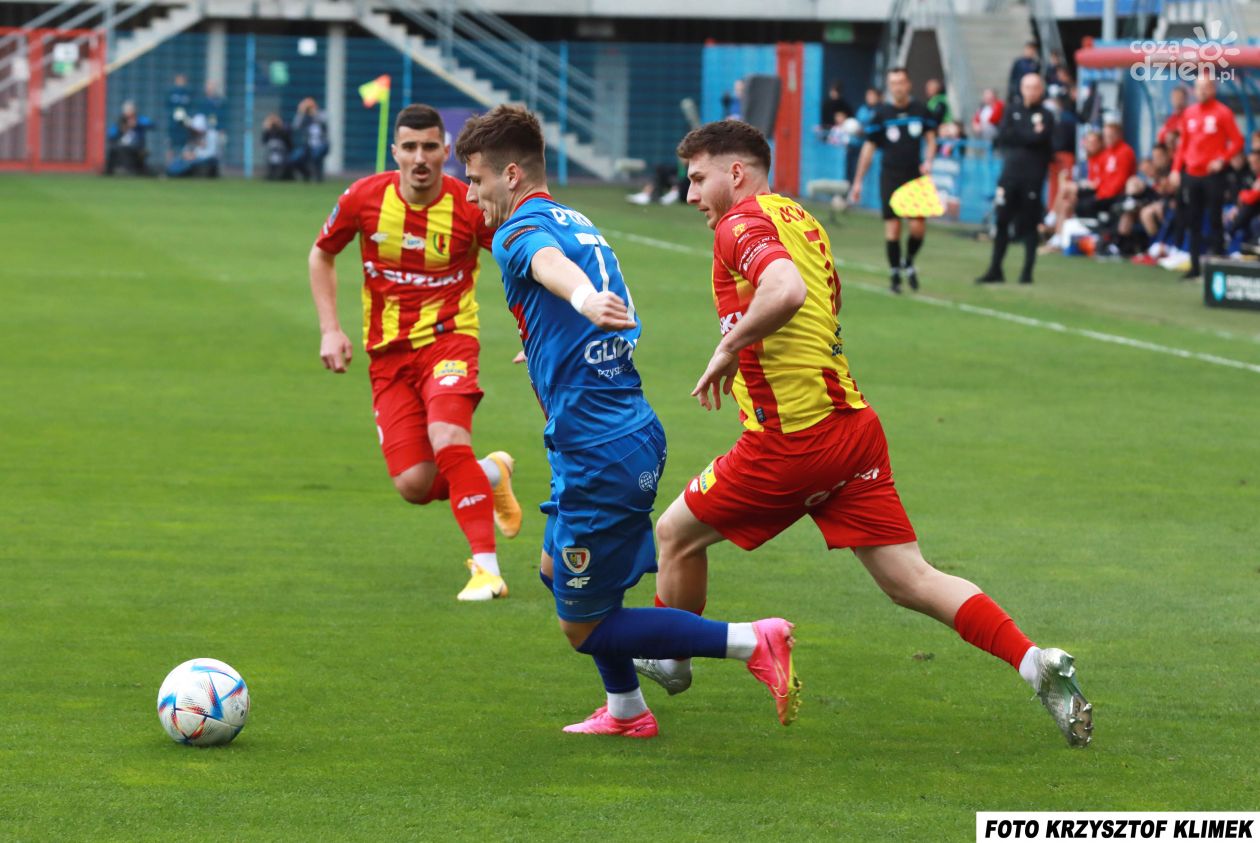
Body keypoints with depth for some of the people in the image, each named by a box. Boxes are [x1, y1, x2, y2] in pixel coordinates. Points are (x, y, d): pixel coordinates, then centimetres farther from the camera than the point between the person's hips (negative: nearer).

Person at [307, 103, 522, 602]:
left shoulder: (471, 206, -13)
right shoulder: (364, 199, -7)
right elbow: (322, 255, 12)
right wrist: (329, 330, 4)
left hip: (448, 340, -3)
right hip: (388, 352, 3)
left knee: (448, 441, -31)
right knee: (414, 485, -8)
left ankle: (487, 569, -23)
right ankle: (491, 475, 26)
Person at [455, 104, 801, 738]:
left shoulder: (520, 230, -12)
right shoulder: (578, 225, 16)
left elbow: (552, 262, -38)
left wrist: (584, 298, -61)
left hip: (600, 455, -10)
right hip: (635, 434, 10)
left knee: (583, 628, 1)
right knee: (557, 568, 29)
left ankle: (753, 643, -7)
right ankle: (626, 711, 36)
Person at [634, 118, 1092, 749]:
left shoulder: (742, 223, -10)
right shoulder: (799, 219, 18)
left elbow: (786, 292, -31)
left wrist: (729, 347, -19)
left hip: (792, 438, -8)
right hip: (852, 422, 8)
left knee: (676, 533, 15)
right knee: (911, 580, 2)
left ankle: (667, 659, 33)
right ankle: (1035, 663, -12)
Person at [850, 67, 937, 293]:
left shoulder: (920, 110, 3)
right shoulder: (882, 113, -1)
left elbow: (930, 138, 12)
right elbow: (869, 147, 3)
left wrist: (928, 160, -8)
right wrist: (858, 182, 2)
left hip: (915, 176, 1)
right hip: (890, 177, -1)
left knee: (918, 227, -6)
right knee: (892, 227, -5)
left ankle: (909, 263, 22)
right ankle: (894, 274, 7)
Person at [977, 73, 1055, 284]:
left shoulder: (1045, 116, 2)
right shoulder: (1013, 112, 13)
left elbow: (1039, 139, -14)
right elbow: (1002, 138, 0)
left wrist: (1016, 135, -7)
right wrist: (1028, 136, -7)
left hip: (1032, 178, -3)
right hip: (1010, 174, 3)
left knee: (1029, 224, 0)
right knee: (1001, 221, 1)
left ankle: (1027, 272, 7)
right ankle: (995, 270, 7)